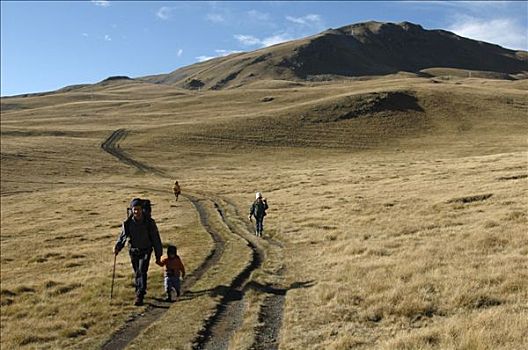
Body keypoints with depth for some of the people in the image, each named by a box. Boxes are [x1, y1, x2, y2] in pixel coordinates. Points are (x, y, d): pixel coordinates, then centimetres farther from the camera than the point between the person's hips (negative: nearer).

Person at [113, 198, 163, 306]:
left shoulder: (149, 222, -13)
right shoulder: (128, 223, -9)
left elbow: (156, 239, -6)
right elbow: (122, 236, 1)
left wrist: (158, 256, -3)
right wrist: (117, 247, -20)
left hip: (146, 251, -3)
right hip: (133, 251, 3)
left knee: (142, 272, -15)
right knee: (136, 273, 14)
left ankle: (140, 296, -12)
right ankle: (139, 291, 34)